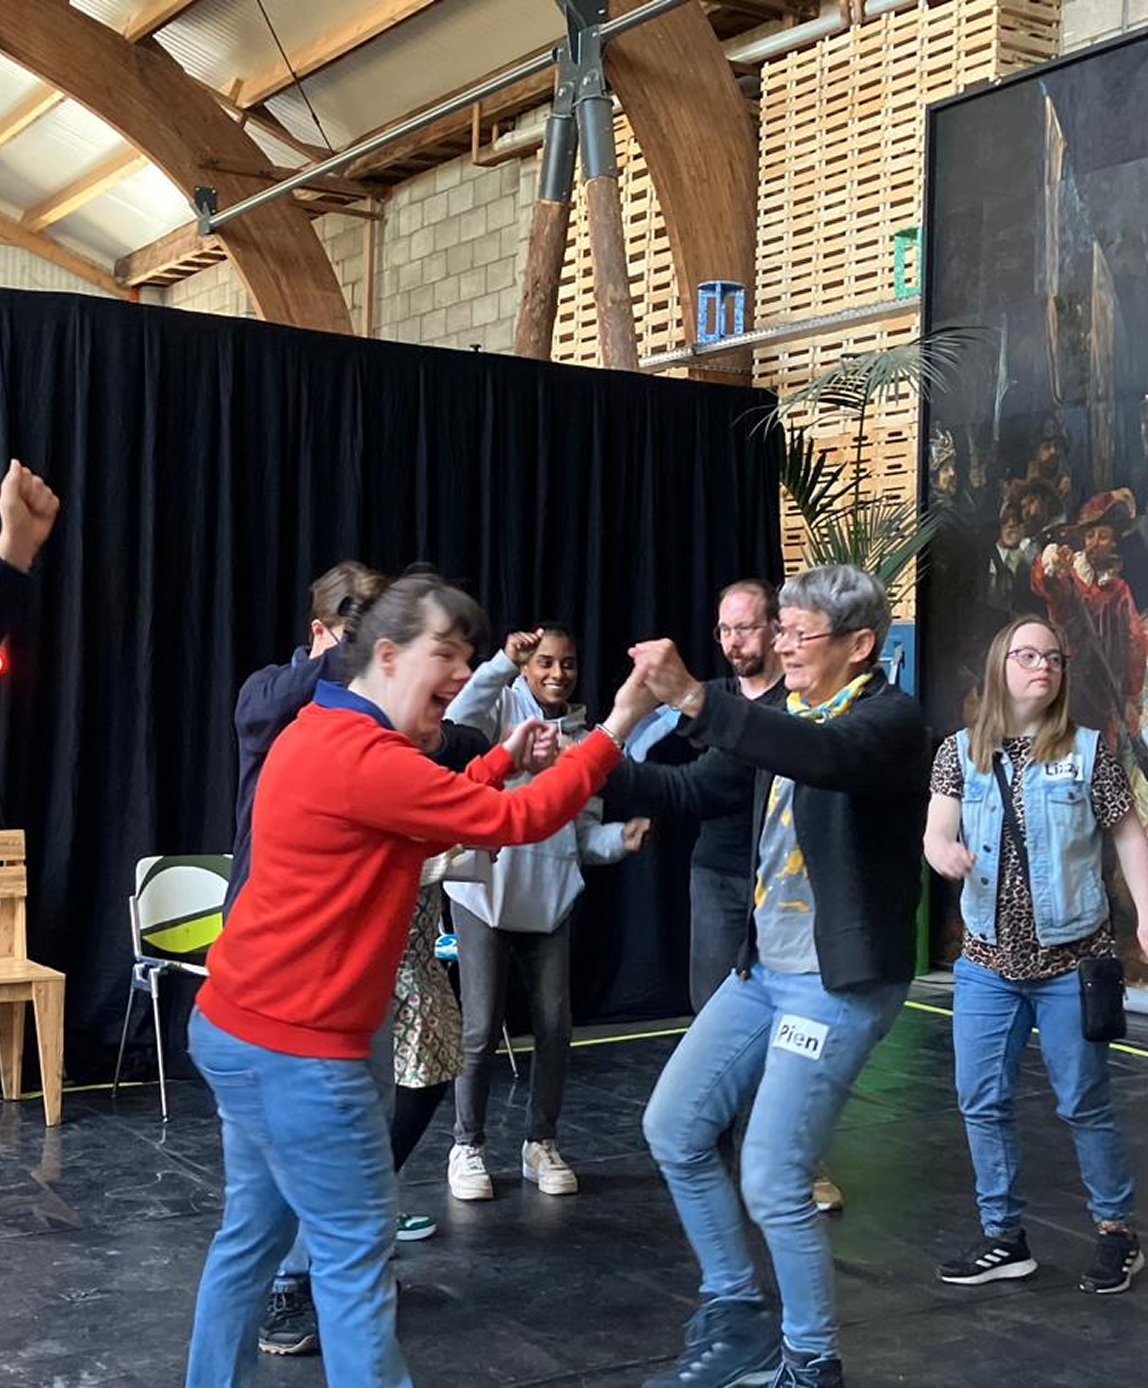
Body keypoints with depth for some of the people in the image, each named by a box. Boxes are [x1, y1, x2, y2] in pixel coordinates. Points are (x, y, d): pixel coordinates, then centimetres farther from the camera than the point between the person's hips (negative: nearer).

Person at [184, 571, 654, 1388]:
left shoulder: (324, 735, 12)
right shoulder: (361, 757, -20)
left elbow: (422, 828, 21)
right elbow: (513, 823, -19)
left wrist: (503, 760, 15)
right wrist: (616, 729, -14)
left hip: (243, 1027, 10)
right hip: (294, 1045, -10)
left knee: (255, 1232, 18)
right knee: (355, 1252, -2)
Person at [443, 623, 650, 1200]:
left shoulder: (583, 738, 10)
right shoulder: (505, 705, -3)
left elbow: (584, 831, 11)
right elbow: (457, 728, -26)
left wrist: (620, 838, -9)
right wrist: (504, 663, -33)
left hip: (549, 898, 4)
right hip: (486, 891, -4)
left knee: (554, 1025, 6)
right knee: (482, 1028, 0)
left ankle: (541, 1143, 23)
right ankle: (467, 1147, 16)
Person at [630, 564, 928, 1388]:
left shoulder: (891, 720, -16)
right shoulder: (789, 715, 10)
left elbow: (826, 756, -39)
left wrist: (693, 698, -47)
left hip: (839, 983, -8)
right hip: (763, 969, 9)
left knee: (775, 1184, -7)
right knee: (675, 1130, 10)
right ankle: (736, 1319, 26)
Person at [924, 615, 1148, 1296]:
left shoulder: (1088, 750, -4)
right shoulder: (962, 752, 2)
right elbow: (936, 833, -4)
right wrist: (944, 851, -27)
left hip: (1070, 959, -3)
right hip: (988, 960, 3)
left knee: (1085, 1104, 4)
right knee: (983, 1104, 6)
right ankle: (1005, 1238, 20)